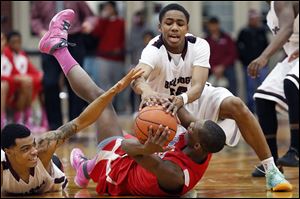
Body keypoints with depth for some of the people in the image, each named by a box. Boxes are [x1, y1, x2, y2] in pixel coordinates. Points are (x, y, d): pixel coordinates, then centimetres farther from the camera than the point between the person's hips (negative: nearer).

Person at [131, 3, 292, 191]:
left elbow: (198, 86, -36)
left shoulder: (199, 46, -22)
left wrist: (182, 99, -60)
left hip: (195, 98, 1)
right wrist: (146, 91, -74)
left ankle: (271, 170, -20)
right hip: (163, 105, -1)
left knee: (236, 105, -26)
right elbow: (137, 77, -49)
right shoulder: (154, 50, -27)